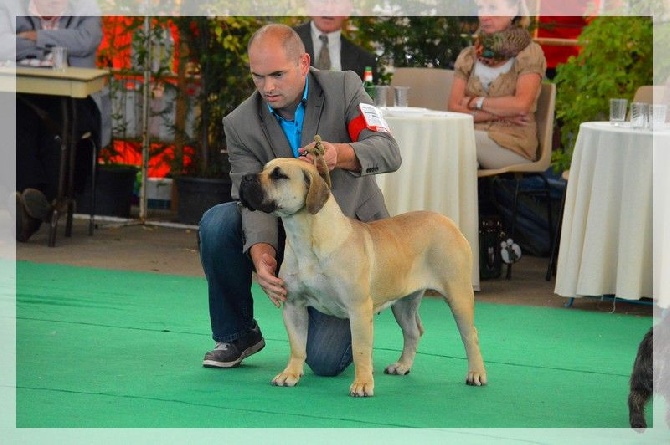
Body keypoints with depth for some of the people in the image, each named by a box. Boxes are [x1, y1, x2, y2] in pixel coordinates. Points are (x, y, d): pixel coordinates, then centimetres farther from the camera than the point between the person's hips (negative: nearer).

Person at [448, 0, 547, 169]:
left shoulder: (529, 52, 3)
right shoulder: (468, 56, 16)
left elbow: (521, 105, -12)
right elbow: (454, 108, 4)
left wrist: (475, 102, -3)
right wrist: (501, 114, -7)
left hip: (514, 144, -3)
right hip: (475, 136, 3)